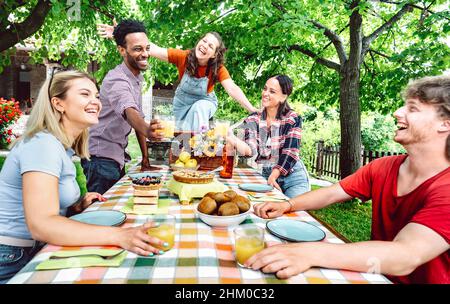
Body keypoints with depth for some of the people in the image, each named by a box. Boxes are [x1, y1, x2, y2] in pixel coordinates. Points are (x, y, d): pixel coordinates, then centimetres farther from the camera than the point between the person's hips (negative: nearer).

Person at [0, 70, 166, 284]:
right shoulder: (43, 144, -20)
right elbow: (41, 224, -32)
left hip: (35, 250, 8)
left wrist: (77, 206, 0)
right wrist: (119, 236, -39)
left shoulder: (63, 146, 7)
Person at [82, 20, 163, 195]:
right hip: (101, 159, -9)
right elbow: (129, 112, -40)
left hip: (117, 157, 9)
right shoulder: (117, 80, -19)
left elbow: (138, 117, 12)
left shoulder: (138, 78, 10)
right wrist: (147, 130, -62)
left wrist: (145, 158, 8)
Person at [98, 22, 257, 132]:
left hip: (204, 101, -2)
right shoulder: (183, 56, -26)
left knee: (199, 109, -34)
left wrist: (251, 110, -51)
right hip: (183, 100, 2)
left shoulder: (218, 68, -27)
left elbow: (232, 89, -38)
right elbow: (153, 49, -34)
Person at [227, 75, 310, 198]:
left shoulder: (293, 119, -4)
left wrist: (273, 176, -21)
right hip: (265, 176, 2)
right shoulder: (253, 119, 2)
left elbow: (290, 153, -11)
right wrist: (233, 141, -33)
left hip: (293, 178, -1)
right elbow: (251, 150, -13)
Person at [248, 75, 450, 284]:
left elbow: (405, 257, -33)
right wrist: (287, 205, -14)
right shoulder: (382, 167, -3)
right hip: (377, 275, 4)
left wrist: (310, 253, -44)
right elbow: (331, 194, 3)